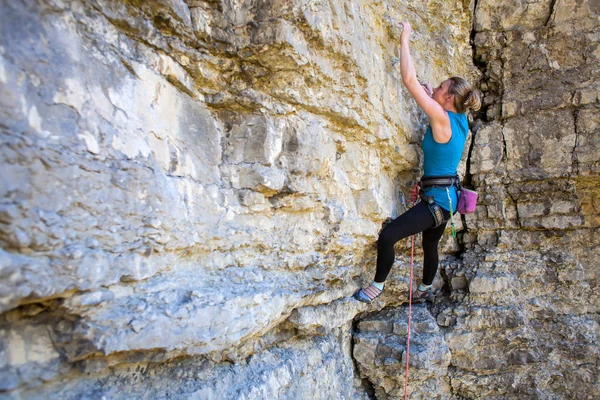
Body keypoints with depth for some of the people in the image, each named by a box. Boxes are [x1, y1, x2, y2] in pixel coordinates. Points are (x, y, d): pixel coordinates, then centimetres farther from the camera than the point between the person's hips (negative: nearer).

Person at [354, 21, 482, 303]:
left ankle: (378, 285, 3)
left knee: (387, 236, -15)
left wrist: (404, 41, -11)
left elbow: (409, 80, -21)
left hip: (437, 199, -10)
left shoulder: (442, 119, -18)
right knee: (430, 245, 27)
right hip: (446, 198, 10)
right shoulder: (459, 122, 6)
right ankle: (425, 290, 47)